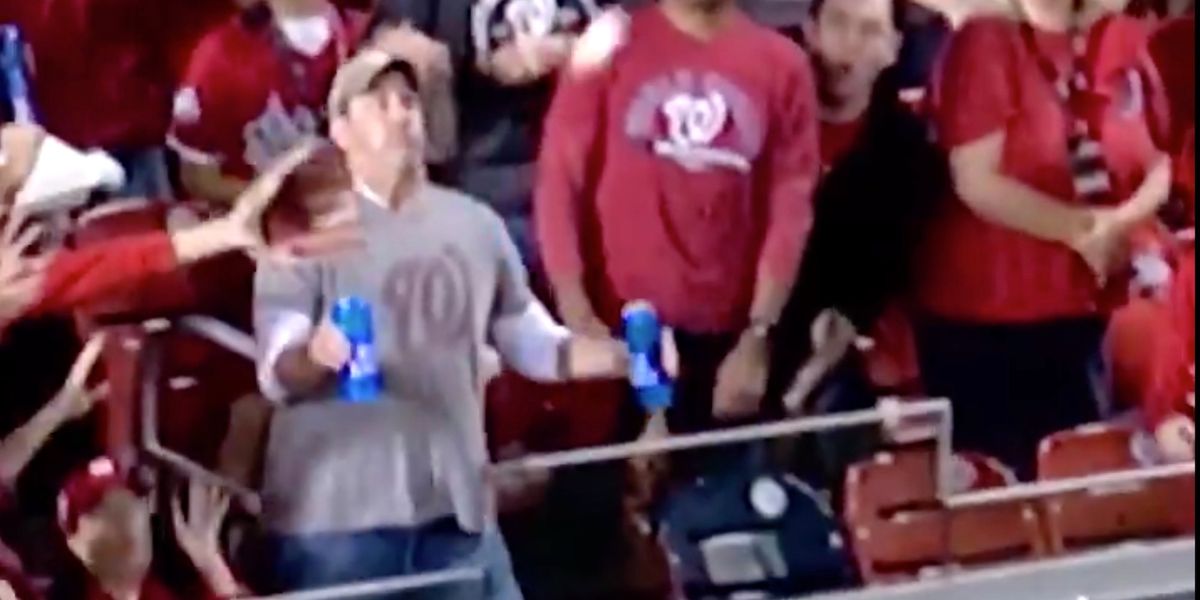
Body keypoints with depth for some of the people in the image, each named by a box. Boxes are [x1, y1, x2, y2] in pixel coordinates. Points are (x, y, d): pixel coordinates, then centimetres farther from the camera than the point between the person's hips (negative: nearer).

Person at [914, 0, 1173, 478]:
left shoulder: (1125, 42, 5)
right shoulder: (987, 42, -11)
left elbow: (1161, 161, 8)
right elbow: (976, 183, -16)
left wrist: (1124, 219, -13)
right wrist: (1082, 228, -16)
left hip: (1089, 311, 5)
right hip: (987, 316, -5)